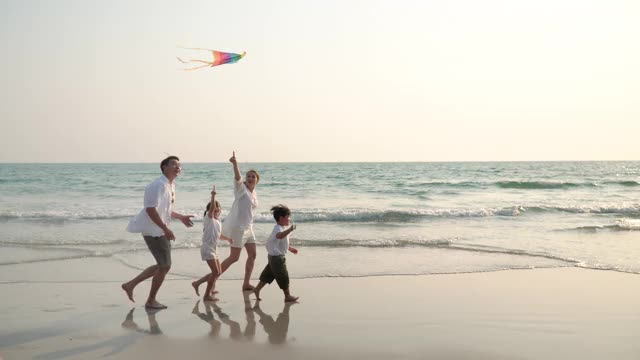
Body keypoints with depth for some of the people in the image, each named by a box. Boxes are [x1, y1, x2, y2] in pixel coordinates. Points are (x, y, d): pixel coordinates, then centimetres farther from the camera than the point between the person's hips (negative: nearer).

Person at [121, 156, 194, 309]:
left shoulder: (170, 186, 13)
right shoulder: (158, 185, -18)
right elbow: (151, 209, -26)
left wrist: (181, 217, 19)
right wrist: (165, 228, -26)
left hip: (160, 230, 10)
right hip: (154, 231, -10)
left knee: (162, 265, 18)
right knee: (165, 266, 0)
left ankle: (131, 284, 25)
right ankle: (151, 301, 16)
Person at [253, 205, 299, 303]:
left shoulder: (282, 228, 12)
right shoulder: (278, 228, -23)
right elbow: (279, 236, -49)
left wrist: (290, 248, 30)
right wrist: (290, 230, -62)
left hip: (275, 257, 11)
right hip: (277, 257, -11)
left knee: (268, 274, 17)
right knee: (283, 276, -2)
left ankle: (257, 289, 25)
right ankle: (287, 296, 6)